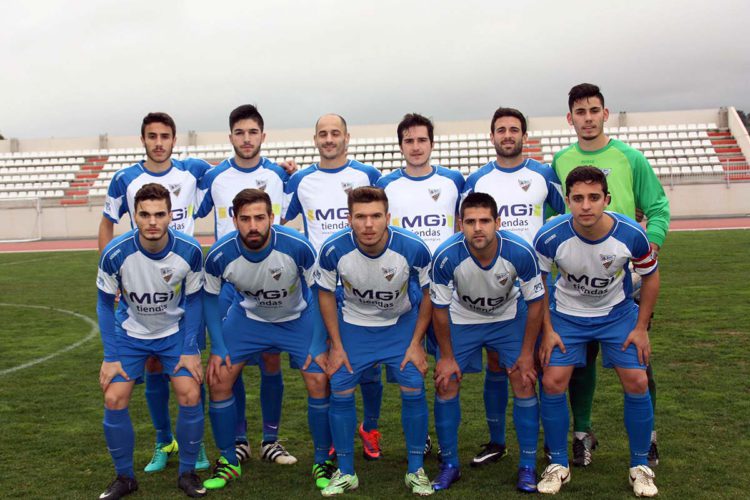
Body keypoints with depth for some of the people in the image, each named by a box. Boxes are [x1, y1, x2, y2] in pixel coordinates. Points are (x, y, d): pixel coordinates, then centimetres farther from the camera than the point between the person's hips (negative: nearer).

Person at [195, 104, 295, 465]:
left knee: (271, 359, 2)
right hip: (228, 282, 0)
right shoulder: (213, 177, 2)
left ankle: (271, 440, 15)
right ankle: (238, 440, 17)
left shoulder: (279, 176, 3)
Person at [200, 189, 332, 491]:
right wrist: (218, 349, -9)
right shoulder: (220, 255, -27)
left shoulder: (297, 246, -31)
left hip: (299, 317, -1)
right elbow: (210, 297, -6)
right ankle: (228, 462, 15)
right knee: (218, 381, -5)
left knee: (320, 383, -13)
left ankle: (323, 461, 11)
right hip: (247, 317, 2)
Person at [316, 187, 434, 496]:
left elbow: (428, 294, -9)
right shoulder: (333, 249, -27)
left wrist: (416, 343, -9)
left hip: (401, 324, 0)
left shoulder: (413, 248, -28)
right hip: (352, 324, 1)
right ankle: (345, 472, 14)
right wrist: (337, 346, -6)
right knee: (340, 391, -5)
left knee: (413, 389, -9)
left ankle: (416, 471, 11)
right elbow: (326, 295, -7)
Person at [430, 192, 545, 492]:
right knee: (445, 386, -4)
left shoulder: (520, 251, -30)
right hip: (461, 319, 0)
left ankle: (528, 467, 9)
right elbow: (439, 307, -15)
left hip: (510, 317, 0)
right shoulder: (446, 256, -31)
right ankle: (449, 465, 13)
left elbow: (535, 301, -14)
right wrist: (447, 356, -8)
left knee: (524, 384, -7)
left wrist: (527, 352, -10)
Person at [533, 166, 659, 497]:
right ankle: (558, 465, 11)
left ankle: (640, 467, 15)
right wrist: (547, 330, -8)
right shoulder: (549, 237, -26)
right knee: (552, 383, -9)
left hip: (618, 314, 0)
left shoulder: (631, 234, -24)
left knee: (636, 383, -6)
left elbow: (650, 276, -4)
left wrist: (641, 327, -4)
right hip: (566, 315, 0)